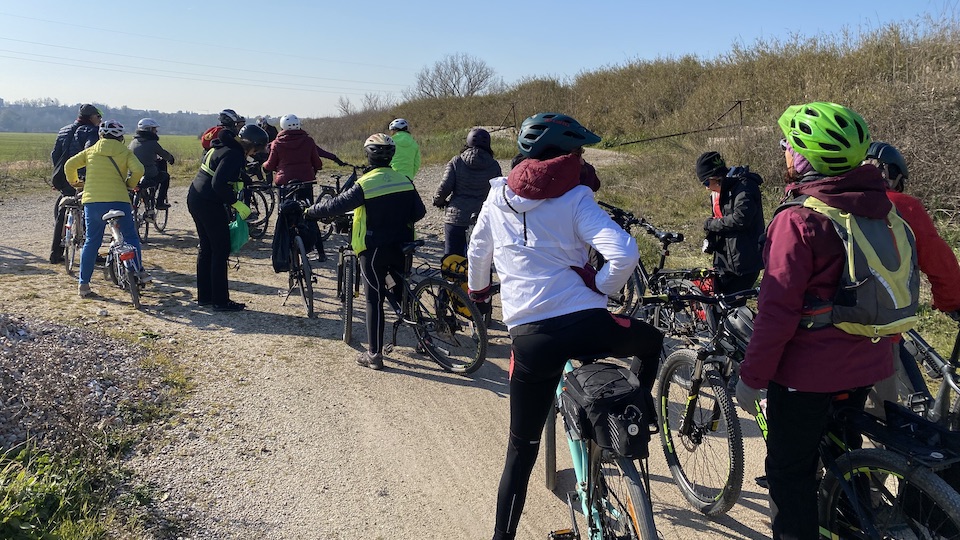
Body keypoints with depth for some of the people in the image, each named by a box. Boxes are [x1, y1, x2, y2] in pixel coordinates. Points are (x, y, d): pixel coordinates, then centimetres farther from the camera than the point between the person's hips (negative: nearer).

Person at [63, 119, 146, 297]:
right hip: (118, 201, -3)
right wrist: (131, 184, 6)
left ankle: (83, 284, 11)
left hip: (92, 201, 3)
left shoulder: (91, 151, 13)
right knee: (131, 237, 12)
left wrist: (74, 182, 28)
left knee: (91, 242, 11)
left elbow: (69, 165, 12)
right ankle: (139, 272, 4)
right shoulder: (125, 152, 5)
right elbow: (138, 170, -11)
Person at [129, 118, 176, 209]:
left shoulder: (133, 142, 8)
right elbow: (165, 155, 3)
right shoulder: (153, 143, -10)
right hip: (150, 178, -6)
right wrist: (171, 158, 28)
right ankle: (160, 203, 20)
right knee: (165, 175, 24)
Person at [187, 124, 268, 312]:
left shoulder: (220, 148, 15)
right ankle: (221, 301, 2)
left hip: (195, 199, 10)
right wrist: (237, 203, -19)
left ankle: (204, 296, 24)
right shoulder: (234, 155, -16)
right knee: (221, 250, -2)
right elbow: (219, 184, -25)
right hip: (209, 204, -10)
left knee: (206, 248, 16)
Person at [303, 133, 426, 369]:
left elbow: (336, 205, -15)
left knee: (374, 300, 0)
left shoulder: (365, 184, -15)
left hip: (373, 250, -5)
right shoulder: (404, 181, 2)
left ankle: (374, 354, 3)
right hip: (400, 247, 5)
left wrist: (310, 211, 1)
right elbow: (419, 212, 6)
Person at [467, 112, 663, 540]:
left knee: (522, 449, 16)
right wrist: (600, 288, 5)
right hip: (587, 328, -3)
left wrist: (477, 289, 44)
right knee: (651, 340, 30)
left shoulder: (497, 199, 11)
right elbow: (624, 253, -14)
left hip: (530, 340, 3)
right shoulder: (574, 199, 0)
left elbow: (477, 253, 24)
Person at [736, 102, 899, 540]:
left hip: (807, 371, -8)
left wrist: (751, 376, -15)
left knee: (790, 471, 7)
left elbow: (777, 309, -23)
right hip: (865, 365, 8)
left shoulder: (799, 219, -22)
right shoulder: (878, 207, 1)